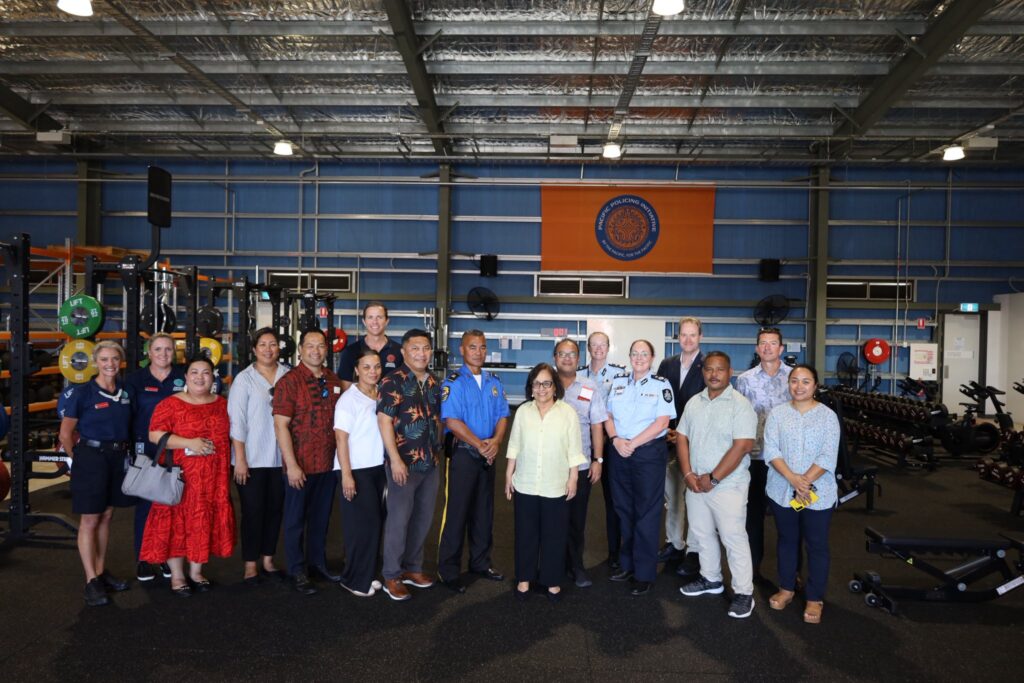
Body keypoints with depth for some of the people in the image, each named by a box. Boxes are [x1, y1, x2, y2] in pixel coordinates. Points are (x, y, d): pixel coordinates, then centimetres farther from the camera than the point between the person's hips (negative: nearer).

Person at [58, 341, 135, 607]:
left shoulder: (126, 391, 4)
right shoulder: (82, 392, -10)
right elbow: (65, 434, -5)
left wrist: (125, 450, 8)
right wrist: (79, 457, 0)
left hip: (118, 458, 5)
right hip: (91, 457, -5)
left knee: (106, 516, 15)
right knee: (89, 520, 1)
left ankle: (101, 571, 26)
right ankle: (91, 580, 8)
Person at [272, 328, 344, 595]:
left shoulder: (334, 381, 6)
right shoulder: (289, 381, -10)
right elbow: (280, 425, -14)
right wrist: (291, 465, -18)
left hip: (329, 463, 5)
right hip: (300, 465, -5)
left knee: (321, 517, 17)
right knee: (296, 519, 9)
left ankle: (318, 563, 32)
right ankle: (297, 571, 21)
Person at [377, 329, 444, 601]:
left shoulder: (434, 383, 10)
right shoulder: (393, 382, -11)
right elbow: (384, 420, -15)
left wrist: (437, 451, 13)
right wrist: (395, 459, -18)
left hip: (430, 462, 7)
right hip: (404, 462, -6)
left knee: (423, 518, 14)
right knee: (399, 519, 1)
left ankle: (412, 568, 30)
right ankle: (392, 576, 15)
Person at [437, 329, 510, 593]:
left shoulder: (494, 382, 10)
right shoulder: (453, 382, -9)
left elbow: (502, 415, 7)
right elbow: (452, 420, -17)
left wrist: (496, 441, -11)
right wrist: (479, 444, -17)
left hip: (487, 455, 6)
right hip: (463, 454, -6)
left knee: (484, 511, 14)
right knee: (456, 512, -1)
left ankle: (480, 562, 28)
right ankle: (449, 570, 10)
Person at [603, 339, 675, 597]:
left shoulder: (661, 385, -3)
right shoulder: (618, 383, 10)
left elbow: (662, 422, -11)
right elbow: (608, 416, 9)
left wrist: (632, 443, -15)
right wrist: (616, 439, -10)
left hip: (648, 453, -4)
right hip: (619, 453, 4)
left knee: (646, 513, 1)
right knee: (624, 509, 12)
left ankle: (644, 573, 11)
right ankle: (627, 563, 25)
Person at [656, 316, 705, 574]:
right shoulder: (666, 365, 10)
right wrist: (665, 431, -1)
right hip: (670, 440, 5)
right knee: (671, 495, 13)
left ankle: (694, 551, 11)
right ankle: (674, 544, 27)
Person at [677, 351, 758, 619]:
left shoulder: (740, 405, -13)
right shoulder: (694, 403, 7)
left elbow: (742, 446, -18)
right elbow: (682, 438, 8)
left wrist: (713, 479, -17)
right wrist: (688, 474, -5)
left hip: (727, 486, -6)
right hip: (695, 484, 6)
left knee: (734, 538, 1)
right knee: (702, 534, 17)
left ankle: (743, 592, 13)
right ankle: (711, 578, 35)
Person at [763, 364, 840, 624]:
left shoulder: (827, 416, -4)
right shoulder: (777, 413, 1)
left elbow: (828, 457, -11)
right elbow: (771, 451, -7)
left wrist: (805, 482, -19)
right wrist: (793, 479, -20)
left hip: (818, 493, -2)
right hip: (782, 491, 2)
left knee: (816, 545, 6)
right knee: (787, 540, 16)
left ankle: (815, 599, 19)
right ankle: (786, 588, 32)